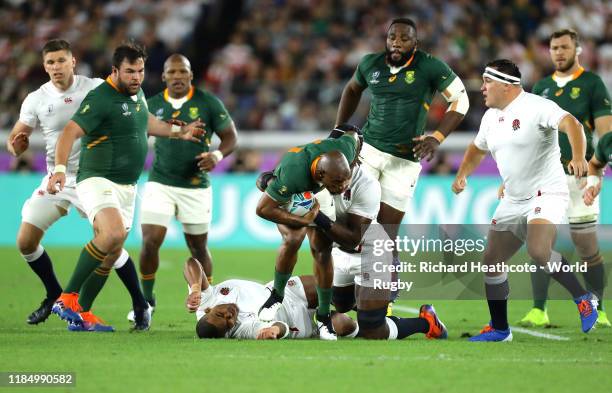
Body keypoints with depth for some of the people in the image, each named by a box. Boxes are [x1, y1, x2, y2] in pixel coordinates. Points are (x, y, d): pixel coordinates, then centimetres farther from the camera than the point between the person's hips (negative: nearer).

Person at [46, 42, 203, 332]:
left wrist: (177, 132, 37)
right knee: (114, 233, -31)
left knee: (111, 254, 7)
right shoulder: (101, 98, -16)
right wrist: (60, 169, -39)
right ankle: (68, 298, -24)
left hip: (126, 187, 9)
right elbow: (71, 131, -26)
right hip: (98, 180, -9)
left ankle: (81, 315, 16)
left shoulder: (137, 93, 12)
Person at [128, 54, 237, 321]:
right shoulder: (153, 105, 2)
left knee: (198, 248, 9)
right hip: (160, 184, 1)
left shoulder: (208, 103, -5)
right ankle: (145, 300, 4)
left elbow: (230, 136, -1)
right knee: (150, 241, -12)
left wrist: (217, 155, -20)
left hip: (196, 186, -1)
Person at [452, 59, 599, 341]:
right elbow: (478, 148, 28)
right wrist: (462, 175, 11)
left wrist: (578, 157, -48)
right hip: (513, 200, 9)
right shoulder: (491, 116, 11)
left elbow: (571, 124, -30)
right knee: (491, 261, 7)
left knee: (538, 251, -31)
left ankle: (584, 299, -12)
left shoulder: (537, 107, -16)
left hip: (546, 194, -9)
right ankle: (499, 330, 21)